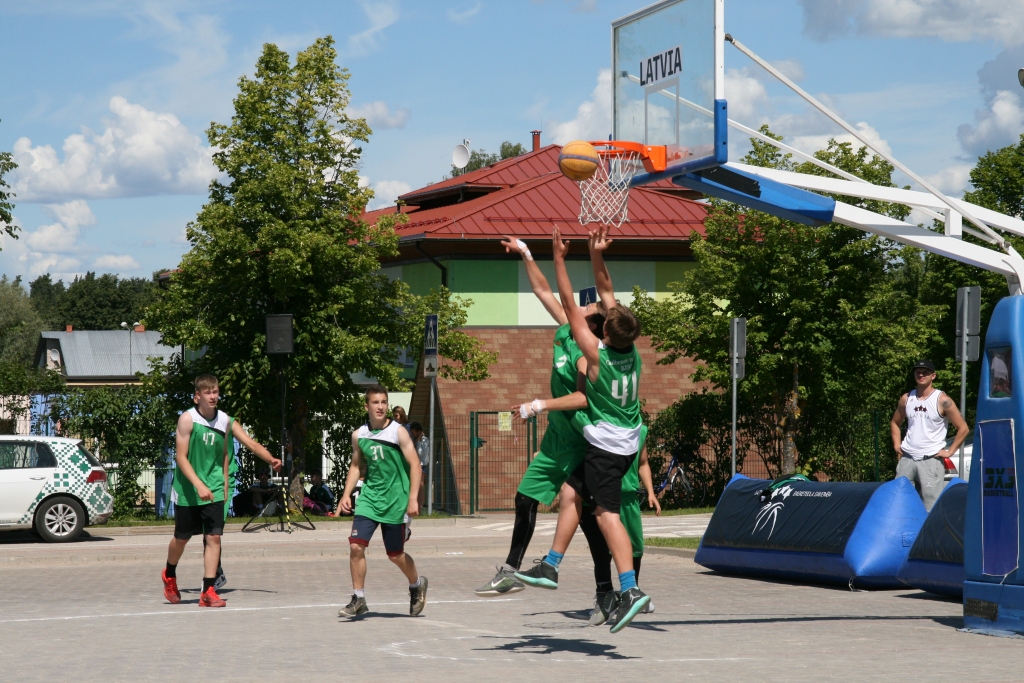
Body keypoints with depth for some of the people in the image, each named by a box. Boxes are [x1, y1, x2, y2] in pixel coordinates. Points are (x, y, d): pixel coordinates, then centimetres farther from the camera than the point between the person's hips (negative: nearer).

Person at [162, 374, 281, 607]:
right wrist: (199, 485, -26)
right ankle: (169, 575, 39)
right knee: (182, 537, 11)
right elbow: (181, 457, -16)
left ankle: (208, 591, -5)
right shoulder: (188, 419, -13)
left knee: (214, 537, -7)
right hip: (187, 491, -3)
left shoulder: (225, 421, 0)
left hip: (214, 490, 3)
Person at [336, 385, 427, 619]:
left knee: (395, 554, 5)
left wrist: (413, 498, -17)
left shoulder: (398, 432, -9)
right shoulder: (359, 435, 4)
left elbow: (414, 464, -10)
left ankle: (417, 584, 35)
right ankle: (358, 599, -1)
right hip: (369, 497, 3)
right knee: (356, 546, -12)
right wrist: (346, 494, 5)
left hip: (395, 500, -3)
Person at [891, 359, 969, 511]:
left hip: (931, 460, -5)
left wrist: (949, 451, -6)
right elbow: (895, 423, 26)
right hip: (907, 459, 5)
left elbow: (963, 428, -3)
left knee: (930, 508, -8)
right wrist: (896, 444, 12)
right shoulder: (906, 399, 10)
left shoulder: (942, 400, -4)